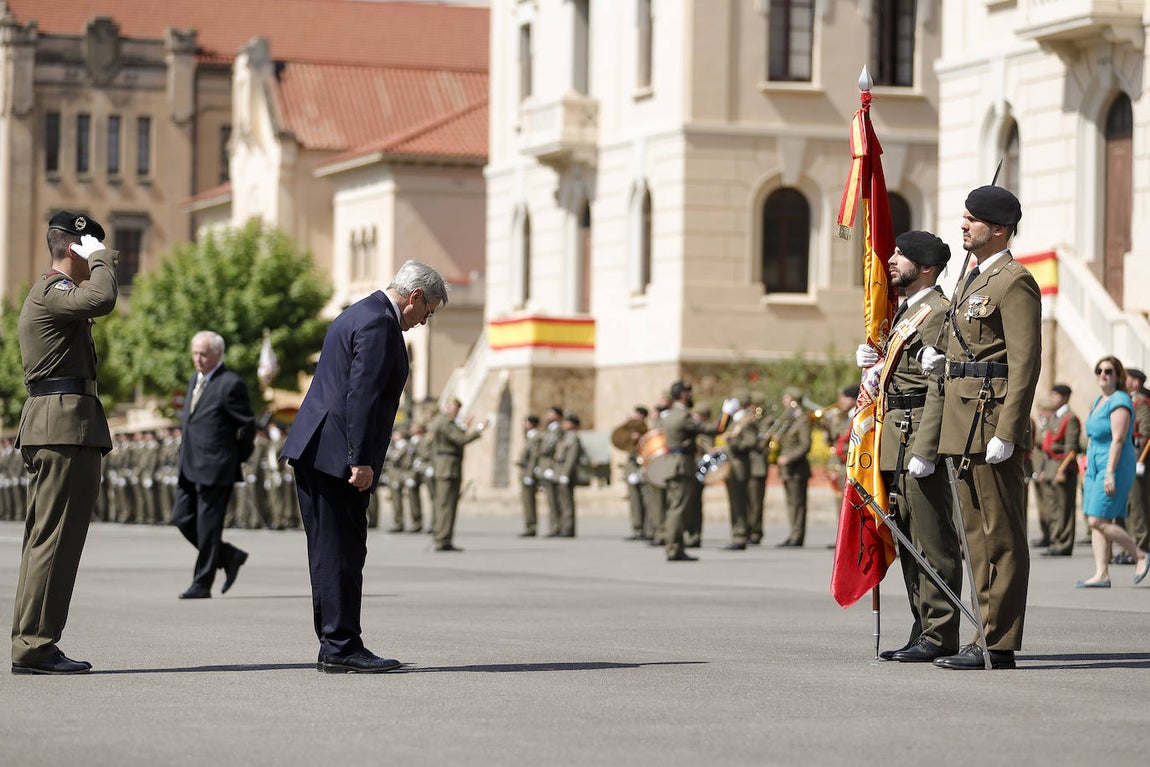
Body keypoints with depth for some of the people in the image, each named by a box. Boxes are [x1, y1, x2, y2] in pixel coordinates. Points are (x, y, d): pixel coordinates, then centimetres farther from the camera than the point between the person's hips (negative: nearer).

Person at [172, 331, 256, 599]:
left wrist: (236, 457, 2)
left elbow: (247, 426, -9)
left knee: (208, 526, -4)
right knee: (182, 518, 7)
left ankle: (202, 584, 3)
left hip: (215, 468, -9)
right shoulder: (195, 381, 15)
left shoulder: (231, 384, -12)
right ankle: (229, 557, 21)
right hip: (190, 467, 9)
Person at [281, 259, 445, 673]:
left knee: (331, 552, 11)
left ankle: (334, 646, 14)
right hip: (336, 453, -11)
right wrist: (361, 461, -22)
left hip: (315, 451, 11)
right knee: (342, 551, -8)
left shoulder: (358, 314, 21)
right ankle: (341, 647, -7)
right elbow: (362, 395, -20)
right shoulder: (379, 324, -12)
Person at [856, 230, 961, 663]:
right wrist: (870, 360, 9)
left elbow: (940, 388, -17)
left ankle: (940, 637, -5)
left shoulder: (937, 313, -11)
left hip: (920, 438, -10)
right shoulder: (906, 311, 20)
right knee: (910, 542, 12)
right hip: (897, 437, 10)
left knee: (932, 542, -7)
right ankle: (923, 632, 17)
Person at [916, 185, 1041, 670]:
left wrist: (1006, 433, -22)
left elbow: (1025, 362, -17)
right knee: (977, 534, 11)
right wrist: (941, 360, 8)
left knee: (1000, 536, -6)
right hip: (963, 423, 10)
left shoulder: (1015, 283, -11)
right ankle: (991, 636, 16)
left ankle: (998, 645, -5)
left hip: (991, 423, -10)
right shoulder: (972, 280, 19)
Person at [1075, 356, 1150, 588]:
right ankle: (1101, 575, 2)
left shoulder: (1120, 402, -13)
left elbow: (1118, 440, -20)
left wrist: (1110, 473, -25)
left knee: (1098, 521, -12)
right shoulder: (1098, 401, 16)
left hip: (1115, 466, -9)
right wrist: (1088, 470, 19)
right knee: (1096, 523, 3)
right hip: (1095, 466, 9)